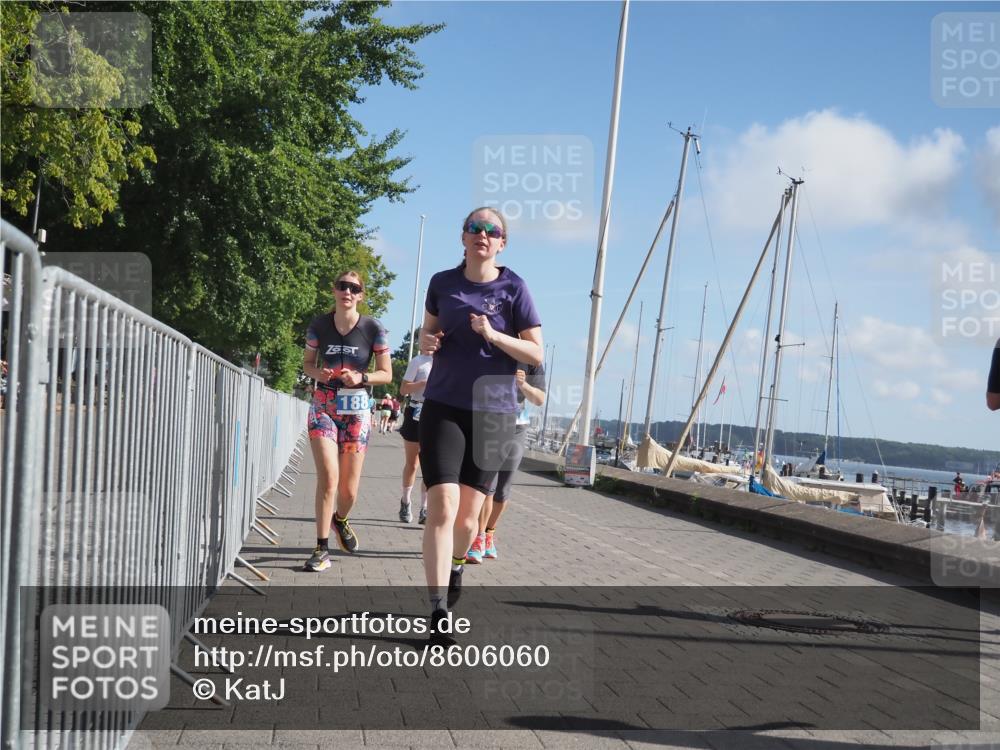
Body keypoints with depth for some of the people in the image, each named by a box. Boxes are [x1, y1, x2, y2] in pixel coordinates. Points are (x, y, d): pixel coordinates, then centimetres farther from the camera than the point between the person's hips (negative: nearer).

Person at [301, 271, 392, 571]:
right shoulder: (319, 325, -4)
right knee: (328, 476, -16)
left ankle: (340, 520, 41)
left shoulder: (373, 328, -8)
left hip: (356, 411, 0)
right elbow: (307, 362, 10)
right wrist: (318, 372, -13)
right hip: (323, 408, 0)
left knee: (348, 488, 6)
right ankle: (322, 548, -7)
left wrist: (361, 377, -20)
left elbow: (386, 374, -2)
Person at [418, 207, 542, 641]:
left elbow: (536, 354, -3)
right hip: (443, 406, 1)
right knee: (442, 507, -14)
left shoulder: (513, 288, -2)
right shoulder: (443, 283, 5)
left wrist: (492, 334, -18)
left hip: (493, 411, 0)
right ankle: (438, 611, -13)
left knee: (468, 514, 8)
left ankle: (455, 566, 40)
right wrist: (427, 342, -5)